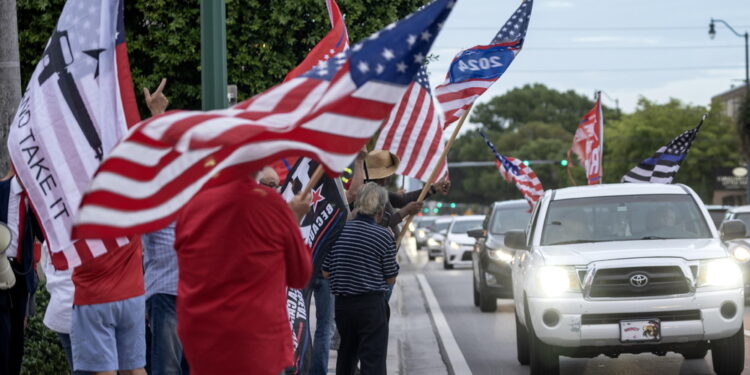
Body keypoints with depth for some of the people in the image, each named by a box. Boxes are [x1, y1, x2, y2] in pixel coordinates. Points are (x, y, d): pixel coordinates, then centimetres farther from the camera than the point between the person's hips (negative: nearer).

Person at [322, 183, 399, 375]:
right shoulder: (383, 236, -9)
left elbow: (326, 273, 7)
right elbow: (390, 278, -3)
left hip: (342, 303, 5)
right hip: (371, 305, -5)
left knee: (346, 355, 22)